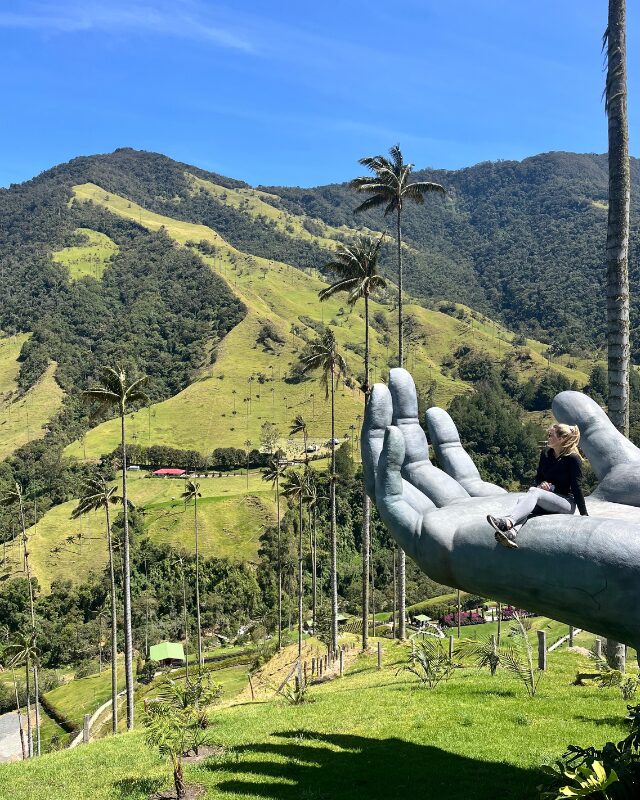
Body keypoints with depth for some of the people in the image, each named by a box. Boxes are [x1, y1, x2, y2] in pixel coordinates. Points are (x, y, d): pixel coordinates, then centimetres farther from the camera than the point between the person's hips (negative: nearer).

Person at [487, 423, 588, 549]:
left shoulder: (573, 459, -10)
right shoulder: (545, 454, 8)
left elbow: (576, 487, -10)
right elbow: (538, 477, 18)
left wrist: (584, 514, -11)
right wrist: (542, 484, -6)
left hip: (567, 503, -6)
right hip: (547, 502, 6)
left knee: (534, 492, -33)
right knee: (522, 500, -27)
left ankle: (507, 522, -55)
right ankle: (511, 533, -55)